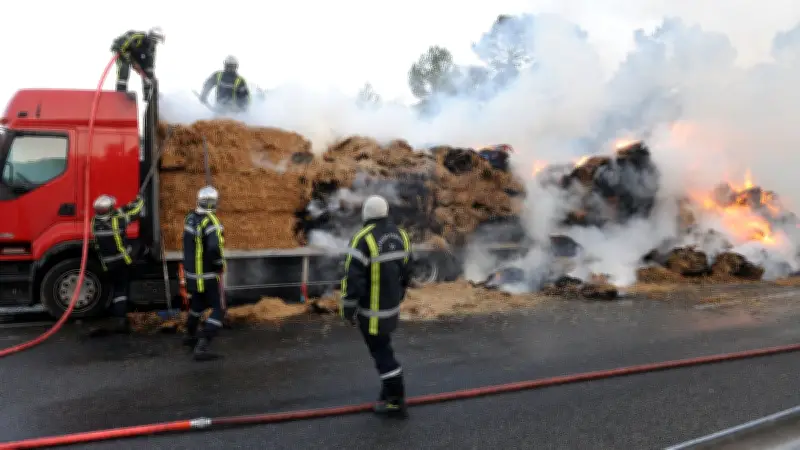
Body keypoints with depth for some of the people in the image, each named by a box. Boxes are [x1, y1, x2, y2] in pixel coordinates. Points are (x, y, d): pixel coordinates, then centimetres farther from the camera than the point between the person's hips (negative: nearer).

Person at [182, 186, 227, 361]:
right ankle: (202, 347, -6)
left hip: (191, 272, 8)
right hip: (209, 276, -8)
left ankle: (190, 335, 47)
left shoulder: (190, 217, 1)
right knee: (218, 311, 2)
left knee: (197, 304, 28)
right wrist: (220, 264, -20)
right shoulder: (211, 222, -24)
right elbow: (215, 247, -36)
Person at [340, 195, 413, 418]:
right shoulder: (399, 234, 0)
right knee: (382, 345, 24)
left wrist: (348, 309, -12)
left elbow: (353, 278, -25)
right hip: (391, 305, 7)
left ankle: (396, 403, 16)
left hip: (372, 309, -7)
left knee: (381, 352, 5)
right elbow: (405, 272, 10)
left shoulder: (364, 239, -24)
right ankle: (390, 389, 34)